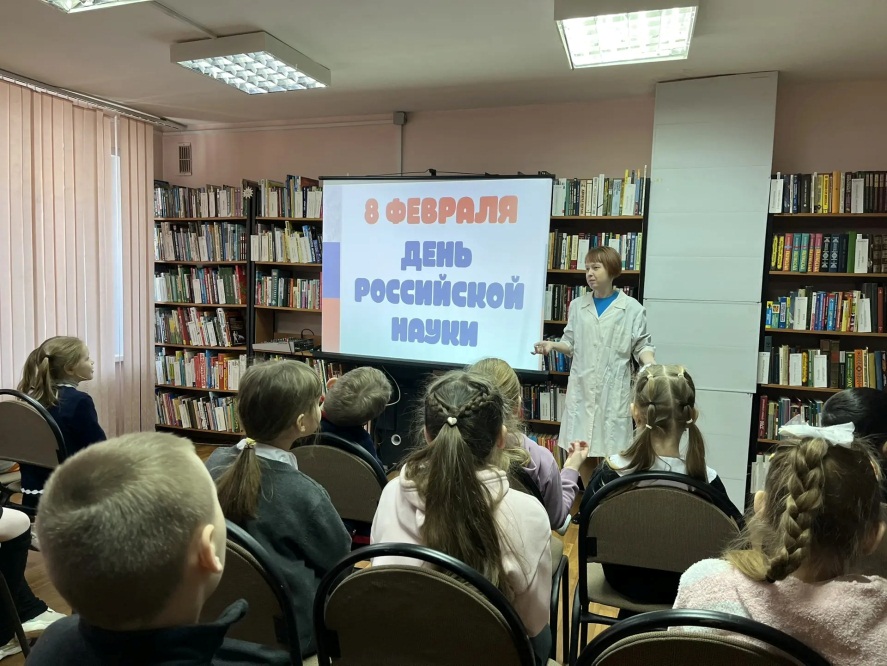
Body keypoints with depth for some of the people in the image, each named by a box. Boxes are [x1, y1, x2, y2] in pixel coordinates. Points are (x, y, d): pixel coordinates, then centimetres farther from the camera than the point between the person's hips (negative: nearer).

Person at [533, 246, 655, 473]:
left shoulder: (632, 308, 0)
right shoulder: (577, 305, 9)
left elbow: (642, 345, 0)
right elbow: (572, 344, 12)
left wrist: (650, 364, -19)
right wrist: (552, 345, -6)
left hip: (612, 390, -3)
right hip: (582, 388, 3)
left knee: (610, 453, 0)